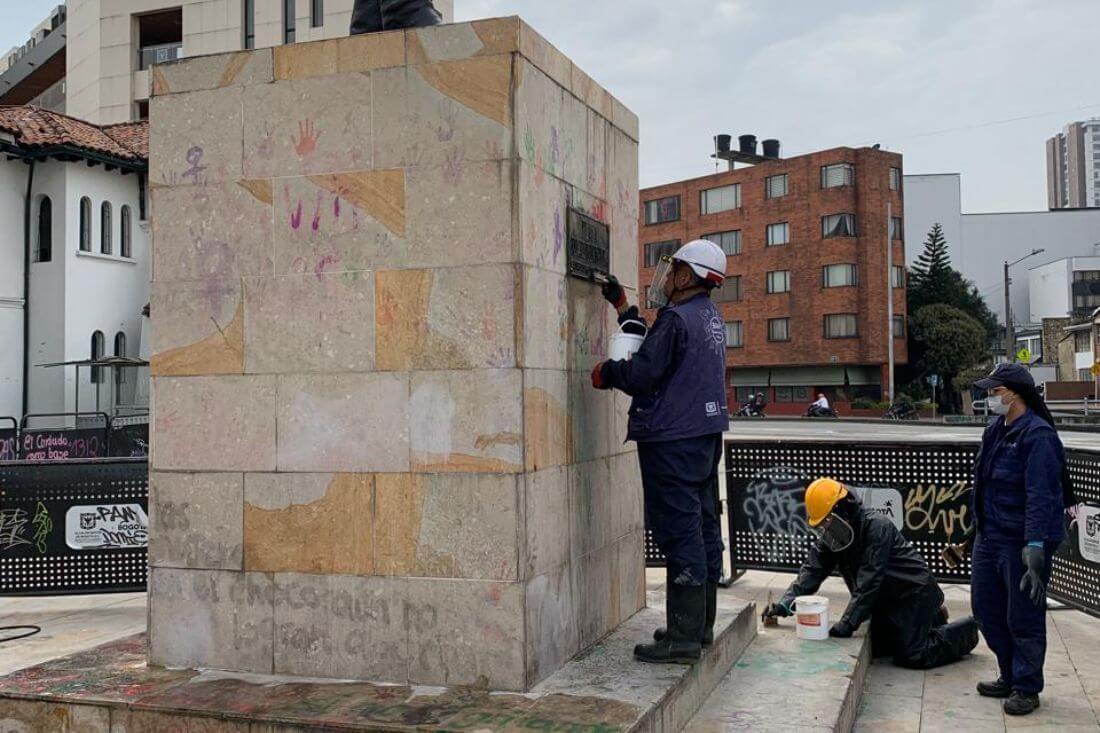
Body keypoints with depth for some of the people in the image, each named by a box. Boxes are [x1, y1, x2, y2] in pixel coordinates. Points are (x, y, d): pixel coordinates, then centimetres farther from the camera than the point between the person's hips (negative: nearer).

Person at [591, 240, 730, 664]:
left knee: (679, 534, -6)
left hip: (673, 441, -10)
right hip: (706, 435, 10)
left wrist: (606, 372, 1)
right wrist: (622, 306, 25)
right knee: (704, 529, 13)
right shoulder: (710, 317, 14)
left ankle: (683, 638, -2)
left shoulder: (677, 318, -16)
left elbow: (642, 373, -19)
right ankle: (701, 625, 24)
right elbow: (654, 348, 19)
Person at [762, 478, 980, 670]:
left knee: (911, 657, -13)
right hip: (886, 599, 9)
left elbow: (868, 582, -32)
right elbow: (812, 571, -9)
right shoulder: (829, 538, -3)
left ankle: (966, 631, 12)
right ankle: (933, 619, 31)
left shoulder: (876, 527, -29)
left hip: (914, 592, -9)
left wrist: (846, 624, -34)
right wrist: (785, 604, -23)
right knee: (877, 648, 13)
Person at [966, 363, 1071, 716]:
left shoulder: (1037, 435, -17)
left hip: (1021, 541, -9)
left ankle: (1027, 689, 19)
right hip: (989, 536, 9)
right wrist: (978, 531, 20)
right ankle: (1010, 677, 33)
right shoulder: (995, 431, 11)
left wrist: (1035, 547, -29)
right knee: (986, 608, 16)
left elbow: (1041, 497, -24)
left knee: (1023, 616, 3)